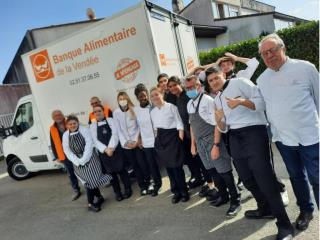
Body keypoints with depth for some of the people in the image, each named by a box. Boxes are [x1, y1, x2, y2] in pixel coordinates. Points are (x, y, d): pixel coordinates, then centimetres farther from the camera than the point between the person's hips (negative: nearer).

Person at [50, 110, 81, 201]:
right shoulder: (52, 129, 3)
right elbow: (53, 144, 7)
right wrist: (57, 156, 4)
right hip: (65, 155, 2)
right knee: (71, 174, 11)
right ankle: (76, 191, 23)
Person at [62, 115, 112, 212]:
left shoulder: (85, 130, -7)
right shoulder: (65, 135, 3)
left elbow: (89, 145, -13)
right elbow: (67, 151, 1)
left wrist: (83, 160, -17)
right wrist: (77, 162, -10)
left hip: (89, 157, -3)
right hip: (78, 162, 3)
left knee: (91, 179, -7)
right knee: (89, 180, 2)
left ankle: (90, 203, 10)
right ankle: (99, 197, 21)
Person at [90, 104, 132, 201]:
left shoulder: (110, 121, 1)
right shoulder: (92, 126, 6)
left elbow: (115, 134, -9)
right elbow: (95, 140, -4)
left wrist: (111, 148, -19)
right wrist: (105, 149, -17)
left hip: (115, 149, -2)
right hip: (103, 152, 2)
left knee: (121, 170, 5)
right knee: (111, 172, 9)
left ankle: (128, 190, 23)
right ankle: (118, 193, 23)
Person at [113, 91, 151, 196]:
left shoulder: (134, 109, -2)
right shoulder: (116, 113, 0)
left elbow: (139, 126, -2)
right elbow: (118, 129, -1)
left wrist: (136, 140, -9)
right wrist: (125, 142, -8)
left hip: (137, 141, -1)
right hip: (126, 144, 1)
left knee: (142, 163, -1)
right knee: (135, 165, 8)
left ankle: (148, 183, 18)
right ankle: (142, 186, 19)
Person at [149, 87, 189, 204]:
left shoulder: (171, 107, -5)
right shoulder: (152, 112, 11)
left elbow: (179, 123, -7)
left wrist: (180, 139, -13)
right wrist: (157, 139, 11)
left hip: (172, 136, -5)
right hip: (160, 139, 6)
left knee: (177, 166, -4)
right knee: (168, 167, 10)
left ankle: (184, 192, 15)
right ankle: (176, 192, 24)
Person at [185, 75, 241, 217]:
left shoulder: (208, 100, -16)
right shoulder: (190, 104, 7)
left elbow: (217, 124, -17)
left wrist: (215, 145, -21)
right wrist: (193, 143, 15)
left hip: (212, 141, -7)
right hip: (200, 142, 7)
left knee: (224, 171, 2)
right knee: (212, 171, 18)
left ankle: (235, 200, 20)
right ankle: (223, 196, 37)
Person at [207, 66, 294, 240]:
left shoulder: (239, 82, -1)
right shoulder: (217, 99, 18)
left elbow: (261, 102, -9)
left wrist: (241, 101, -22)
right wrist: (218, 119, -4)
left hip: (254, 132, -7)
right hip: (234, 138, 8)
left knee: (265, 179, -9)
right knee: (247, 178, 14)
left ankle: (284, 224, 4)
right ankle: (265, 209, 36)